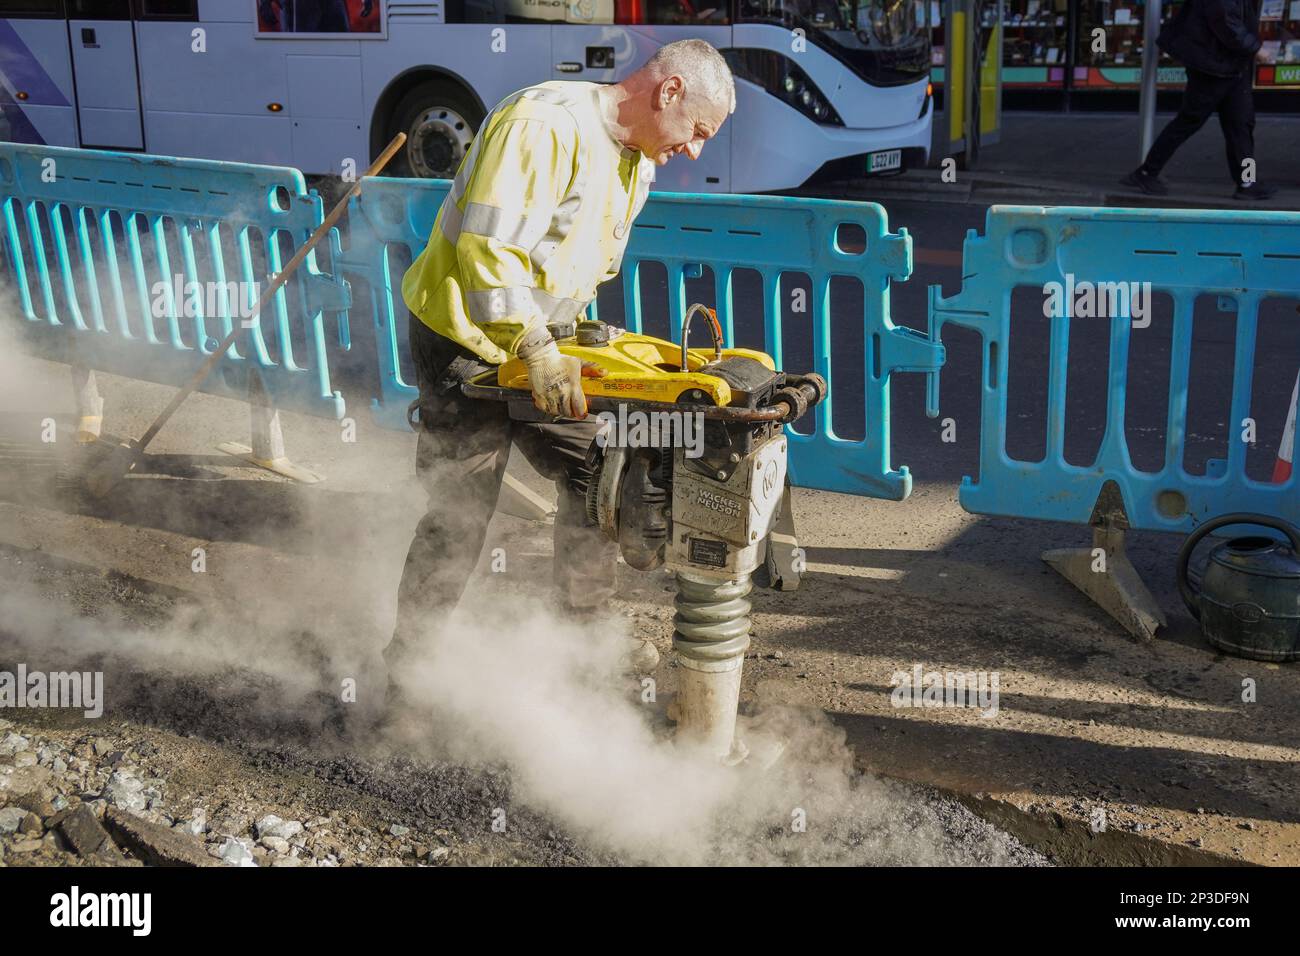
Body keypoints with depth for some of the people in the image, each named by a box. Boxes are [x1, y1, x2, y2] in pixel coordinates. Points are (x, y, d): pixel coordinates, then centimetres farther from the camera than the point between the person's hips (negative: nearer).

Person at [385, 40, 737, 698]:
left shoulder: (637, 162, 7)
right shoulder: (544, 124, -24)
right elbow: (489, 247, -31)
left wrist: (569, 340, 8)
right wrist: (536, 350, -35)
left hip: (543, 344, 9)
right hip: (467, 337, -9)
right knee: (462, 511, -4)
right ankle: (404, 668, 12)